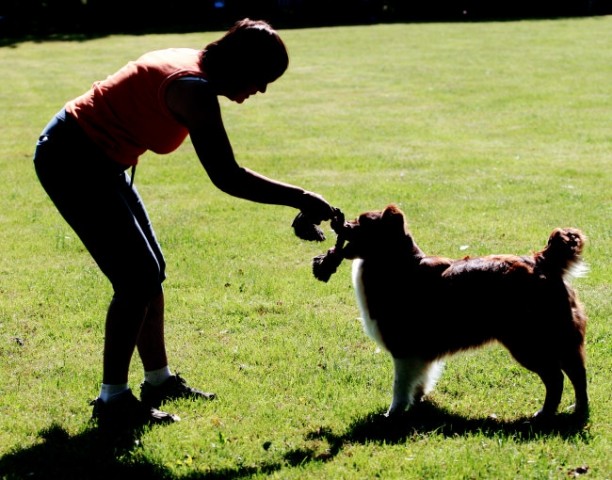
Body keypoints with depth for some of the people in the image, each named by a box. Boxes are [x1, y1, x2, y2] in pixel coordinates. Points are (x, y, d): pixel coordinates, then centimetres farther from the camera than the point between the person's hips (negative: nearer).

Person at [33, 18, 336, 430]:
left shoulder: (193, 68, 5)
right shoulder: (195, 89, -25)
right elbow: (227, 177, -29)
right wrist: (299, 199, -24)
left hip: (96, 160, 10)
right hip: (71, 162, -10)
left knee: (150, 271, 14)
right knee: (137, 279, -9)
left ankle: (159, 380, 26)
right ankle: (113, 401, -1)